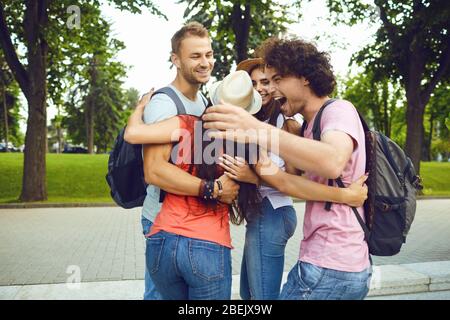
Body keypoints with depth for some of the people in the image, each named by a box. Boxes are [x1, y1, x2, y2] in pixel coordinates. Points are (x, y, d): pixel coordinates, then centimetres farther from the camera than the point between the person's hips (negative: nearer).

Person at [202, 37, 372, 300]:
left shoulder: (339, 110, -11)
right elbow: (297, 185, 6)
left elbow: (333, 163, -34)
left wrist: (258, 130, -38)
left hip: (329, 268, -9)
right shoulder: (313, 125, 18)